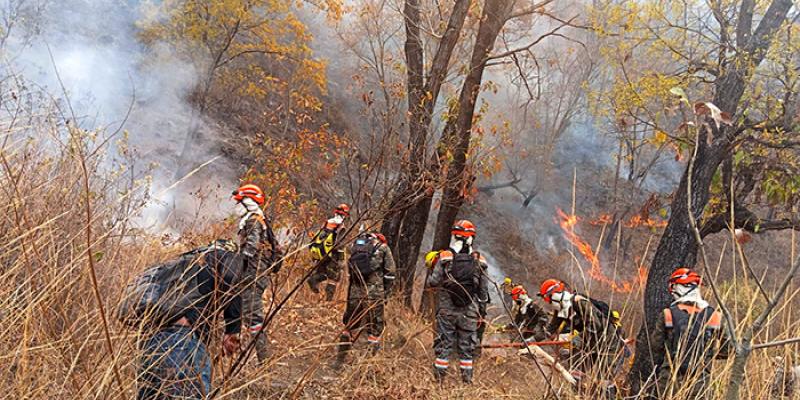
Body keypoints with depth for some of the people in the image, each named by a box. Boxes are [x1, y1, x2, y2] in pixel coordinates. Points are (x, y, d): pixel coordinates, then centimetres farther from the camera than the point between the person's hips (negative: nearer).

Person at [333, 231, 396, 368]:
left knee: (350, 325, 16)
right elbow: (390, 274, 1)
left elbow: (350, 271, 16)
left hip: (355, 293, 4)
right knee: (375, 327, 8)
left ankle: (340, 359, 22)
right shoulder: (382, 247, 4)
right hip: (374, 294, -4)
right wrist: (386, 293, 7)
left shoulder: (354, 245, 14)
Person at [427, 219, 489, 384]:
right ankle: (467, 380, 16)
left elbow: (433, 282, -9)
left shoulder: (445, 257, -10)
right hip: (470, 312, 2)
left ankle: (439, 379, 9)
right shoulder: (479, 261, -1)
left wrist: (433, 269, 11)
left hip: (447, 310, -2)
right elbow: (484, 290, 2)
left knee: (444, 345, 6)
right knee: (467, 347, 11)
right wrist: (480, 307, 14)